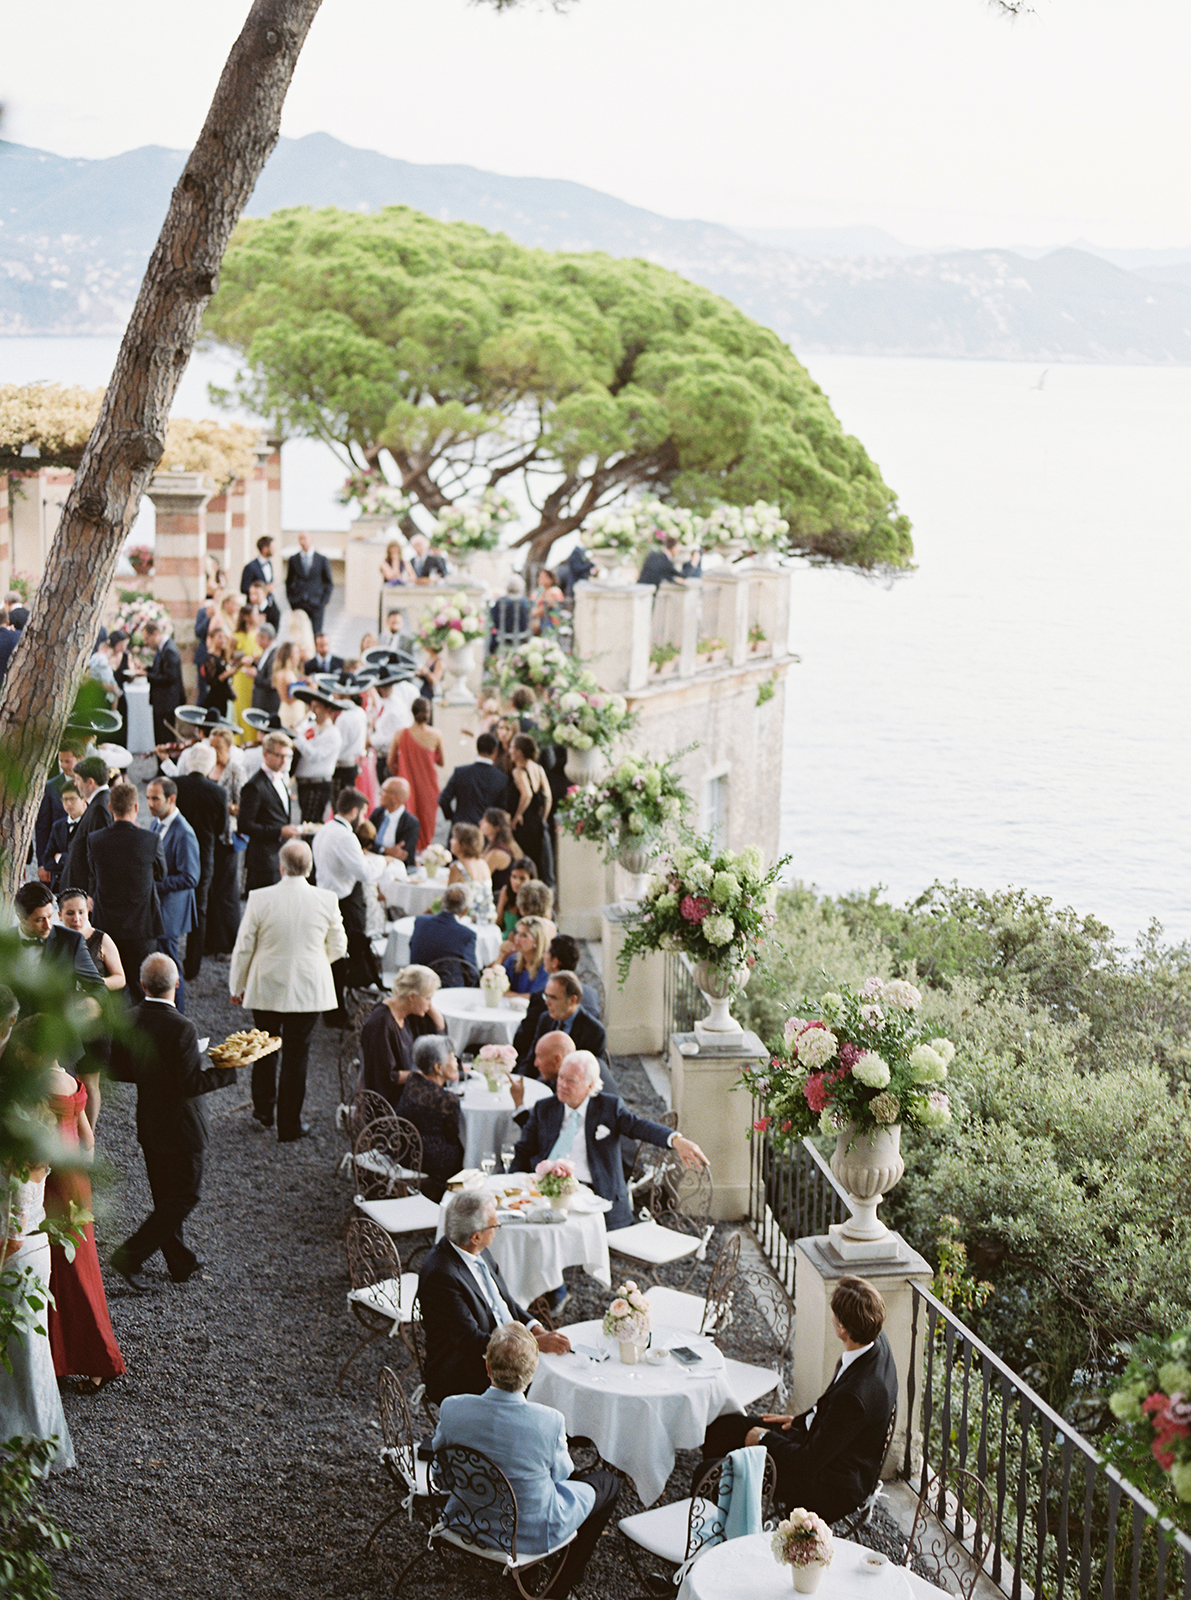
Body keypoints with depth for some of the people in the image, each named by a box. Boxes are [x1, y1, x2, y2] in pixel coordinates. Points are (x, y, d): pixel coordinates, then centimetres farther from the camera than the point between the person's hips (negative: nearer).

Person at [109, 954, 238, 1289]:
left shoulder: (128, 1020, -5)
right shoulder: (181, 1028, -26)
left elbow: (117, 1070, 5)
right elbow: (191, 1084, -25)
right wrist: (229, 1070, -15)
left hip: (148, 1124, 8)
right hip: (179, 1129, -7)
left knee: (165, 1196, 18)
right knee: (185, 1195, 7)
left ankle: (182, 1262, 30)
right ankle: (130, 1255, 2)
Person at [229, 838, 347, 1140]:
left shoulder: (259, 899, -13)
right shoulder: (326, 901, -10)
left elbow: (243, 948, -5)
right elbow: (338, 948, 2)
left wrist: (236, 986, 10)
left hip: (266, 988, 0)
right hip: (309, 990, 0)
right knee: (296, 1053, 8)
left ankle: (263, 1110, 36)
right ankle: (289, 1124, 15)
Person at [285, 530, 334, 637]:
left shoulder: (322, 559, 4)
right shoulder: (293, 559, 8)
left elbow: (329, 583, 9)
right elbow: (289, 582, 17)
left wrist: (324, 601, 0)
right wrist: (291, 599, 8)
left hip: (316, 604, -1)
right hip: (298, 604, 1)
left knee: (317, 635, -6)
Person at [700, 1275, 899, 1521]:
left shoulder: (855, 1394, -38)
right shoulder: (877, 1342, -11)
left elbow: (809, 1462, -24)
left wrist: (765, 1438, -9)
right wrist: (801, 1419, 8)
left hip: (829, 1491, -9)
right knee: (729, 1423, 14)